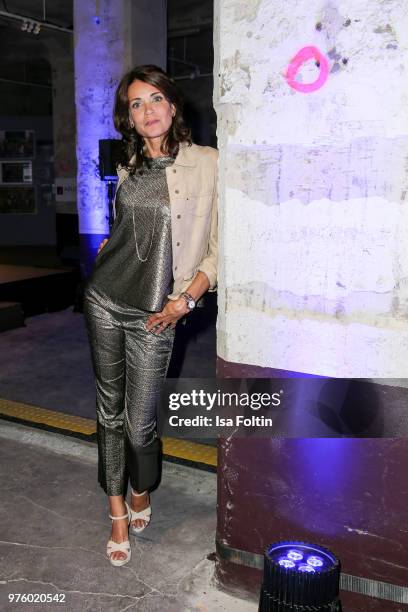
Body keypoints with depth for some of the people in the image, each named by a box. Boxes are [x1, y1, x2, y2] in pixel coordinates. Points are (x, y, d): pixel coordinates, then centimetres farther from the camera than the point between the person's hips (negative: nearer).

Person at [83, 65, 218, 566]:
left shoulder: (206, 163, -7)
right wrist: (107, 251, 11)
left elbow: (219, 247, -8)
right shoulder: (129, 167, 10)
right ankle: (118, 512, 29)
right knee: (109, 411, 11)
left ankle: (142, 493, 33)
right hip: (104, 300, 5)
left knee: (139, 425, 0)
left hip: (153, 315, -5)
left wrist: (186, 299, -13)